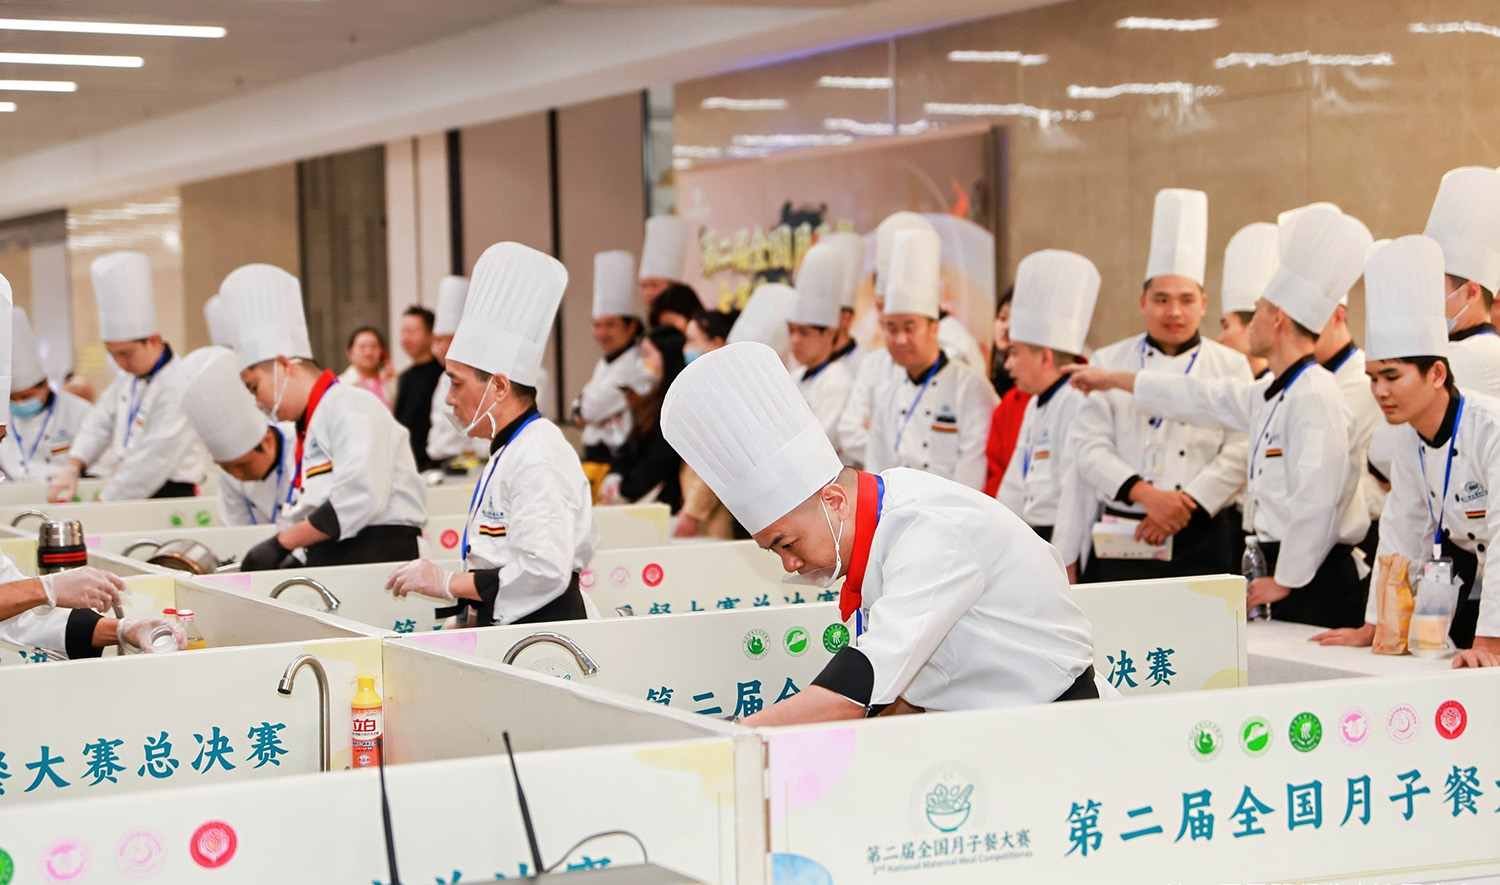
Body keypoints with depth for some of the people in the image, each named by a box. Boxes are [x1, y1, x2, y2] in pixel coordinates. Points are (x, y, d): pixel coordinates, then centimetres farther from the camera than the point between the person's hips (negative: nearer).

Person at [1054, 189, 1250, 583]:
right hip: (1121, 543, 0)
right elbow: (1091, 450, 0)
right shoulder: (1108, 364, 9)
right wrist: (1146, 494, -15)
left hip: (1201, 545, 0)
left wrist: (1185, 504, -13)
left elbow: (1239, 455, 0)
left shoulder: (1231, 367, 9)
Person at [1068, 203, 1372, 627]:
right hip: (1290, 574, 9)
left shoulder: (1314, 397, -15)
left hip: (1318, 584, -9)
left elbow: (1317, 502, -22)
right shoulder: (1272, 395, 15)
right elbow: (1202, 398, 30)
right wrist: (1112, 379, 39)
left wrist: (1285, 581, -12)